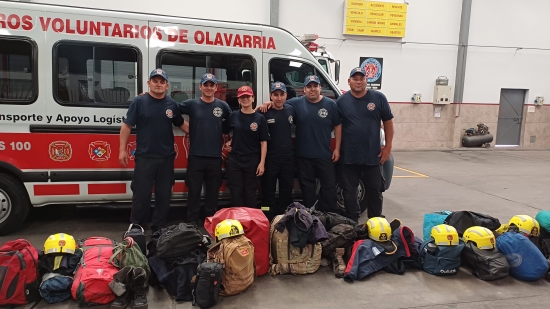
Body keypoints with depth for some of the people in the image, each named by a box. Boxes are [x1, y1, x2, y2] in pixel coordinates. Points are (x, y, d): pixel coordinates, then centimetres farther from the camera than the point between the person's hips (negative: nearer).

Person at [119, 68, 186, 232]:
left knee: (164, 194, 11)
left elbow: (181, 124, 19)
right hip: (145, 157, -3)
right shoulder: (139, 102, -3)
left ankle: (159, 227, 24)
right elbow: (127, 126, -2)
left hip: (167, 157, 3)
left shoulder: (172, 104, 6)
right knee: (141, 194, 2)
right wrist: (122, 149, -5)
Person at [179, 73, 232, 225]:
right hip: (195, 156, -1)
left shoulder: (223, 106, 6)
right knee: (194, 191, 2)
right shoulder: (191, 104, 2)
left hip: (215, 157, 1)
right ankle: (191, 223, 12)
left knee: (212, 192, 10)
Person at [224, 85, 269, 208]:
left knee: (251, 193, 7)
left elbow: (263, 142, -4)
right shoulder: (233, 116, 3)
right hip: (234, 160, 2)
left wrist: (262, 163, -9)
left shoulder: (260, 118, -1)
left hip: (252, 161, -1)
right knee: (236, 193, 6)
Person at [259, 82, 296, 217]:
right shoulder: (265, 112, -7)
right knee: (268, 190, 3)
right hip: (270, 157, -4)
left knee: (287, 190, 12)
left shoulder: (291, 109, 5)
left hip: (288, 157, 4)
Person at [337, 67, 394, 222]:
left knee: (374, 190, 11)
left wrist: (388, 146, 0)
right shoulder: (341, 101, 0)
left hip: (373, 155, 0)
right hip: (349, 156, 0)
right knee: (349, 191, 9)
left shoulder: (378, 98, -1)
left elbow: (388, 122, 4)